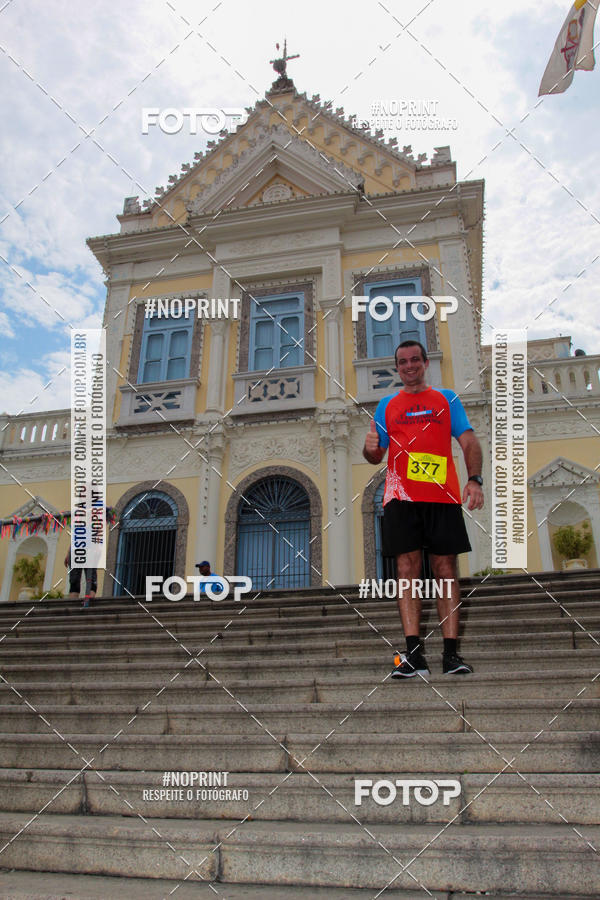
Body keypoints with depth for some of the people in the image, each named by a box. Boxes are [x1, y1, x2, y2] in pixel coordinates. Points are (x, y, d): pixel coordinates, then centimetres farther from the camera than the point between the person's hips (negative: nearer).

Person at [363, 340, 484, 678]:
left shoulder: (447, 399, 14)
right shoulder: (387, 405, 18)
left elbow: (470, 442, 7)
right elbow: (377, 456, 17)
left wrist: (475, 479, -9)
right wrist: (370, 448, -7)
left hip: (443, 496, -1)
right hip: (401, 496, 1)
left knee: (446, 568, -2)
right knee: (408, 568, -5)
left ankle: (451, 652, 2)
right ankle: (414, 655, -4)